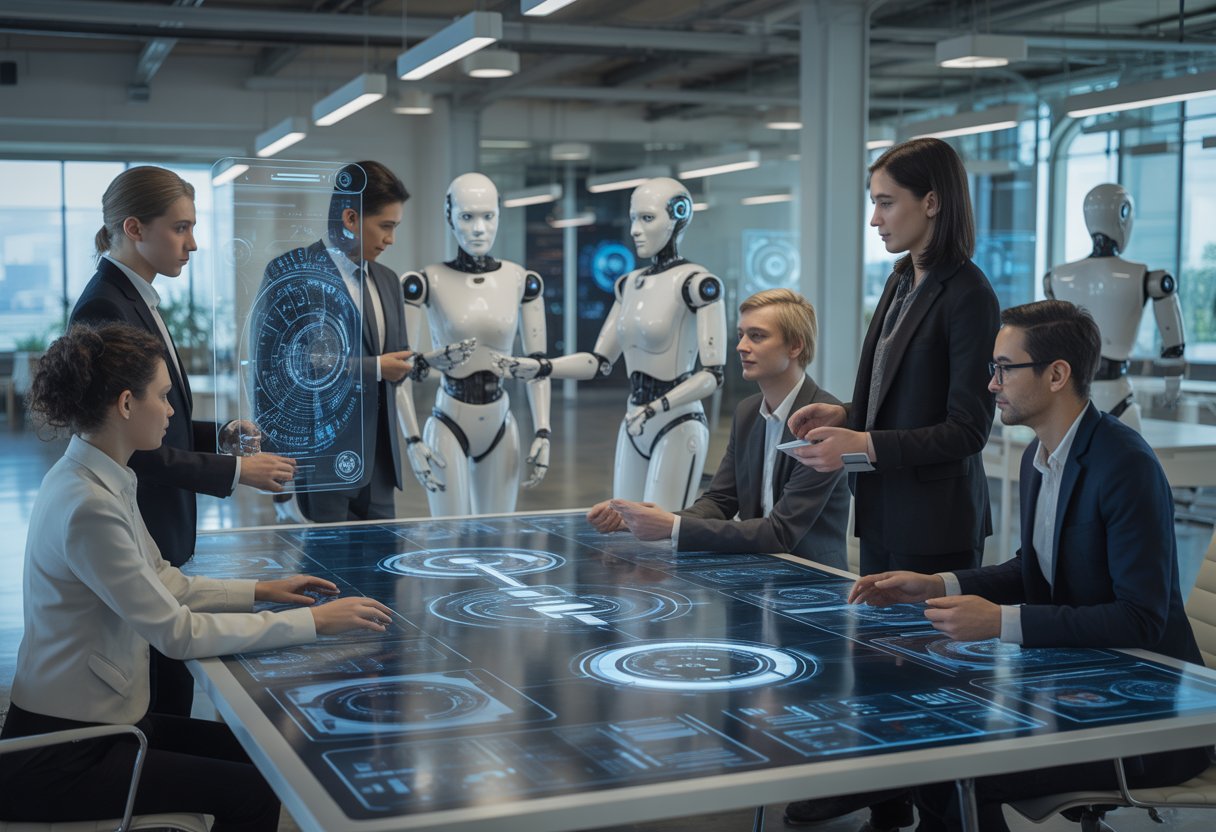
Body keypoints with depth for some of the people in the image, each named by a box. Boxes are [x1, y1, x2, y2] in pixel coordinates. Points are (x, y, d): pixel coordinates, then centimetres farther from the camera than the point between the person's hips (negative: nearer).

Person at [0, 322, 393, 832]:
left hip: (100, 721, 9)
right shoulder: (88, 507, -25)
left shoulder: (105, 480, 5)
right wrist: (312, 622, -19)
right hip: (63, 758, -9)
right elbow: (178, 633, -23)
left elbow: (167, 586, 14)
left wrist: (261, 592, 4)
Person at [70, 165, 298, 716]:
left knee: (169, 686, 10)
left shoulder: (135, 300, 13)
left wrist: (221, 434, 6)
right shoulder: (106, 309, -16)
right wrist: (235, 471, -16)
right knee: (165, 690, -4)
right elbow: (129, 449, -19)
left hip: (161, 534, 9)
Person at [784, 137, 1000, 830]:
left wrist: (865, 447, -23)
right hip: (885, 513, 9)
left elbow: (967, 429, -18)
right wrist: (844, 415, 5)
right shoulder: (902, 282, 12)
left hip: (936, 523, -9)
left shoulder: (967, 294, -15)